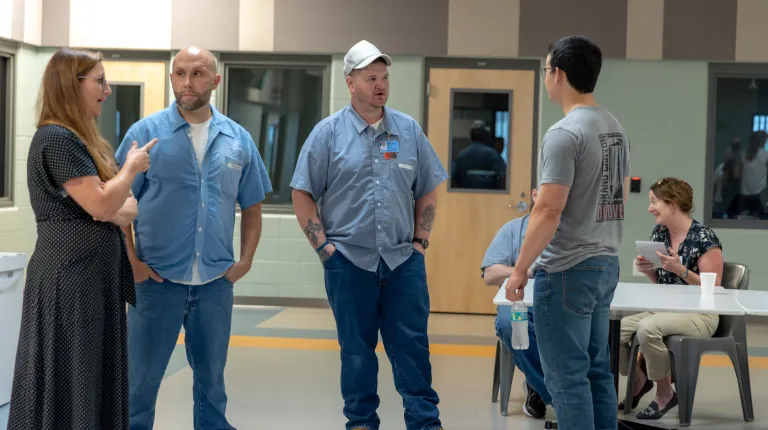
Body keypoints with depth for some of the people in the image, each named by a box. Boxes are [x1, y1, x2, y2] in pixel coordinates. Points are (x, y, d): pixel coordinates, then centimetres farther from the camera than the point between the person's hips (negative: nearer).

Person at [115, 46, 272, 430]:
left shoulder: (238, 139, 5)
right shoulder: (146, 132, -4)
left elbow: (252, 206, 13)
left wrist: (245, 260, 4)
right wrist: (131, 262, -9)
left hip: (216, 282, 3)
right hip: (157, 279, -3)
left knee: (211, 381, 16)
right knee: (141, 381, 5)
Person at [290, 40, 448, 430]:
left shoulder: (409, 130, 7)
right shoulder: (328, 132, -1)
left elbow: (428, 190, 14)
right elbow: (302, 193, 1)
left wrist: (421, 239, 7)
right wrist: (322, 245, -5)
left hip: (404, 259, 2)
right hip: (349, 259, -2)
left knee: (411, 343, 2)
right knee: (356, 347, 7)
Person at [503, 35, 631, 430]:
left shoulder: (564, 133, -18)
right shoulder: (615, 128, 10)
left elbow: (548, 211, -21)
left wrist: (519, 269, -13)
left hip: (567, 271, -9)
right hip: (605, 264, 9)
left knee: (567, 377, -2)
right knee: (597, 370, 15)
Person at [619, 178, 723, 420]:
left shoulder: (704, 239, -13)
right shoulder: (659, 233, 8)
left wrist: (680, 270, -25)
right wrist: (647, 270, -3)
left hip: (699, 315, -7)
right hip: (663, 309, 7)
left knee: (647, 328, -35)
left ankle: (665, 393, -11)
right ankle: (639, 380, 15)